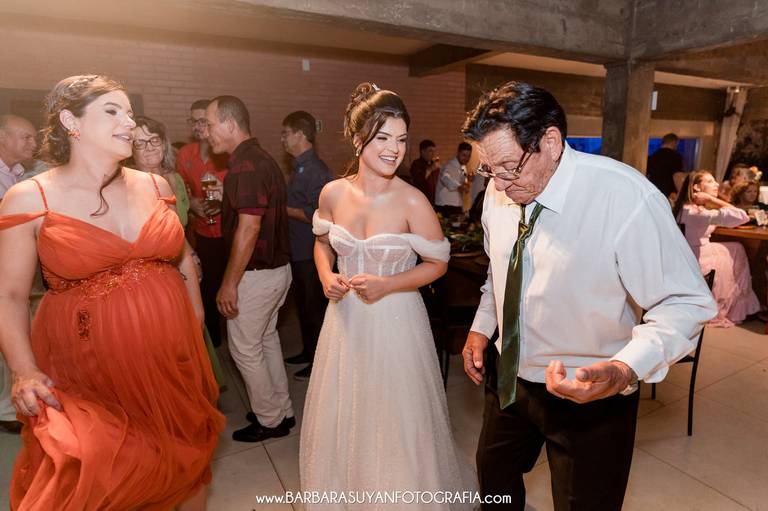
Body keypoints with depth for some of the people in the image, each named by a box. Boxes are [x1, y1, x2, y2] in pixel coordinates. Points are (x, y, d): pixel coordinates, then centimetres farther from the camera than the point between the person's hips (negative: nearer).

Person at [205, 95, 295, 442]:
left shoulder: (245, 166, -20)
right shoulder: (262, 159, 11)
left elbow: (248, 228, -25)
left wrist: (229, 283, -21)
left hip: (256, 273, -10)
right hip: (277, 267, 10)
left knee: (244, 348, 7)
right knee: (266, 339, 20)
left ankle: (269, 420, 24)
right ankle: (282, 411, 34)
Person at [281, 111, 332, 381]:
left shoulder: (315, 170, -19)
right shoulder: (300, 167, 11)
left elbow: (316, 216, -25)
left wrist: (283, 209, -17)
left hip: (312, 252, -10)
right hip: (298, 249, 10)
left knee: (314, 307, 3)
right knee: (303, 304, 20)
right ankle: (308, 351, 37)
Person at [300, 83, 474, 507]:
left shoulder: (412, 202, -16)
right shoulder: (333, 193, -5)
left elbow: (437, 264, -7)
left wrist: (386, 285, -18)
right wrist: (327, 277, -7)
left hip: (394, 319, -4)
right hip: (345, 318, 4)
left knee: (395, 421, 13)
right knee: (341, 418, 21)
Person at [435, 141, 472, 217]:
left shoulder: (464, 168, 12)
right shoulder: (449, 166, -14)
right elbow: (446, 179, -36)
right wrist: (459, 186, -52)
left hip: (458, 207, 7)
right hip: (445, 207, -7)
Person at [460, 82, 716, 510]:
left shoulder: (627, 198, -27)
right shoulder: (499, 192, -7)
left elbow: (686, 303, -21)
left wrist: (625, 370, -36)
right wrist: (482, 327, 3)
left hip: (590, 394, -5)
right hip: (509, 378, 6)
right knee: (493, 473, 26)